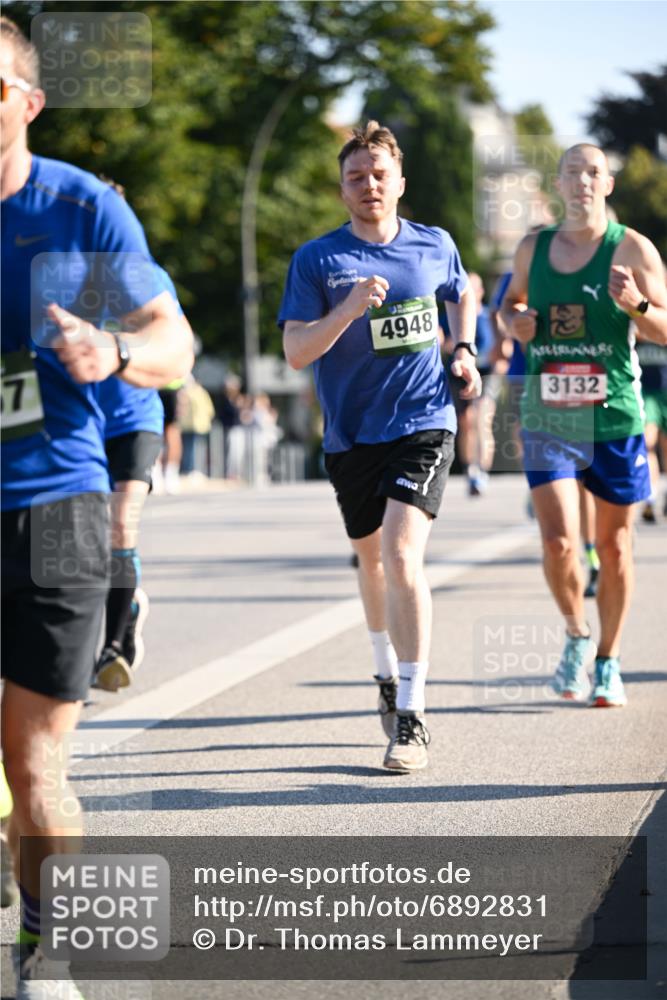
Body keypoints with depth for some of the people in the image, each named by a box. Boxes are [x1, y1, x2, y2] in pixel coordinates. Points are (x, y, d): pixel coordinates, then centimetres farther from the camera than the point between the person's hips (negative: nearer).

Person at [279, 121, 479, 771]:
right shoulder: (316, 260, -3)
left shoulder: (435, 247, 4)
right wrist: (349, 308, -24)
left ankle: (411, 718, -17)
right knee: (371, 560, 18)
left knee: (402, 557, -18)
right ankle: (388, 674, 44)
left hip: (423, 424, -2)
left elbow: (462, 295, 26)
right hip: (351, 435, 2)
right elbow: (296, 352, -10)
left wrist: (463, 350, 9)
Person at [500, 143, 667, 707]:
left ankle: (608, 661, 25)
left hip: (614, 417, -1)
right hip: (547, 420, 1)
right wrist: (514, 320, 1)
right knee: (558, 542, -11)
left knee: (613, 545, 8)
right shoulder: (533, 249, 6)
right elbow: (512, 300, 25)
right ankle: (577, 636, 16)